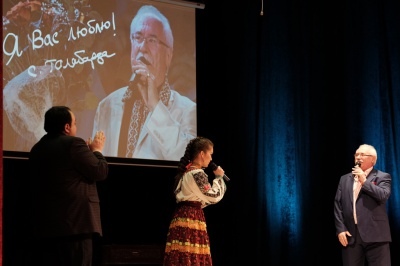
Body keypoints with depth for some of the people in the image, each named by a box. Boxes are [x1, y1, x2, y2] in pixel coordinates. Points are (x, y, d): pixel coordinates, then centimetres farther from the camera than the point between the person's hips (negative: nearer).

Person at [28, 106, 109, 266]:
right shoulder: (73, 144, -9)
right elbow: (100, 172, -7)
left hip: (43, 225, 7)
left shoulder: (37, 148, 15)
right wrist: (96, 150, 11)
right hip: (75, 223, -7)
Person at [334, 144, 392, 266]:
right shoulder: (345, 179, 18)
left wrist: (364, 181, -9)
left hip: (375, 235, -3)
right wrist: (340, 229, 0)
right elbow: (338, 205, 11)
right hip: (350, 235, 3)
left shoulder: (383, 177, 7)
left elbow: (383, 196, -13)